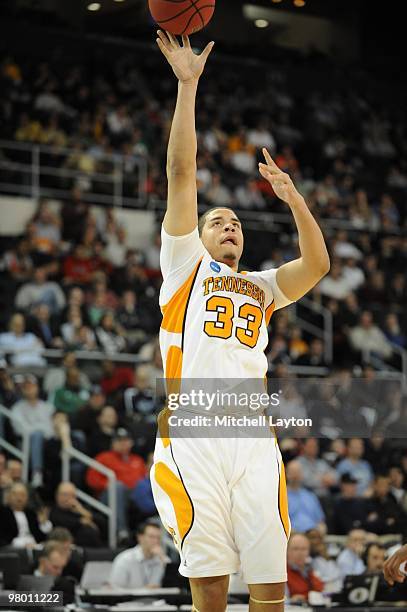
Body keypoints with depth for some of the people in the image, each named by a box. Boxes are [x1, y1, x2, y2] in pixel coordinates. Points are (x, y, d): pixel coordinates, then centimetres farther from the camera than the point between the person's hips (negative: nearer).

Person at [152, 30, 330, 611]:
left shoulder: (262, 286, 26)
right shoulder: (185, 264, 17)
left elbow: (317, 263, 8)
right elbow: (182, 174, 9)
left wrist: (293, 197, 1)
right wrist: (187, 86, 4)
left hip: (254, 440, 3)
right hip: (193, 435, -3)